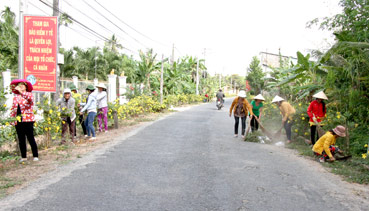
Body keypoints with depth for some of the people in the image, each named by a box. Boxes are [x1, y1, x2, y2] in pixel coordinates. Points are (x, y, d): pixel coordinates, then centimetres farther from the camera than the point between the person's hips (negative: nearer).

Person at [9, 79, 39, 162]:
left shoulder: (29, 94, 2)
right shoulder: (15, 97, 14)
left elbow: (30, 99, -24)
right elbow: (13, 110, 16)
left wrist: (21, 91, -31)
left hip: (28, 120, -5)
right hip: (18, 121, 5)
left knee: (31, 138, -3)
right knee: (21, 140, 7)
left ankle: (35, 156, 5)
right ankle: (23, 157, 15)